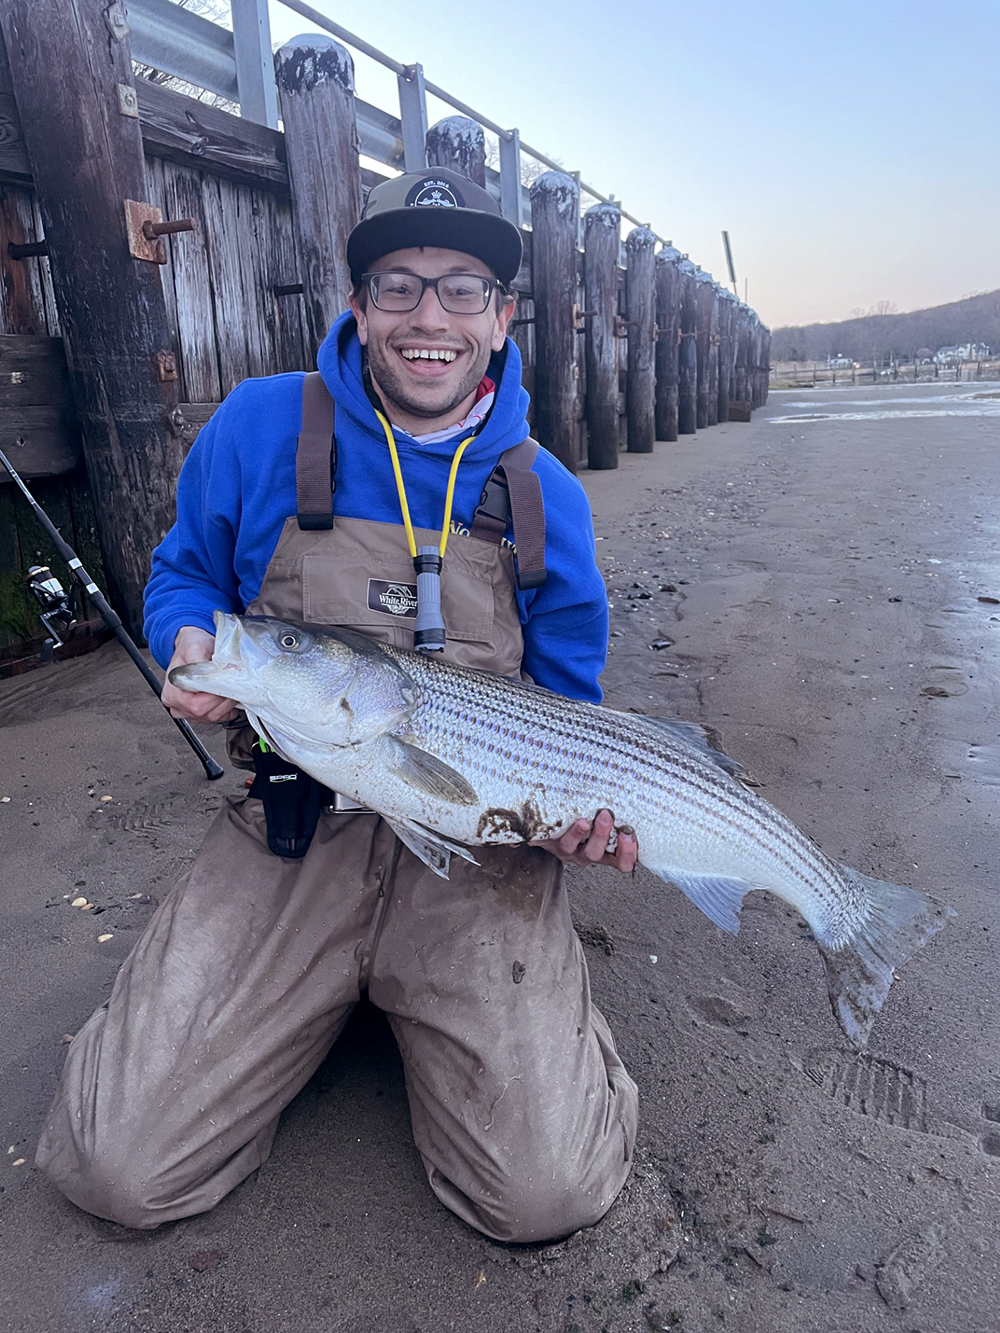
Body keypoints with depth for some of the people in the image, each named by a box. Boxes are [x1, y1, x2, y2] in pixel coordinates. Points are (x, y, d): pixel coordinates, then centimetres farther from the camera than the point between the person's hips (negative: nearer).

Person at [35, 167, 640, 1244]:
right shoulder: (260, 426, -1)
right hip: (289, 836, 1)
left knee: (549, 1192, -12)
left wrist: (571, 803, -10)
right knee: (117, 1170, -6)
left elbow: (565, 704, 10)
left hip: (478, 849, 0)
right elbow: (182, 574, 14)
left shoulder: (545, 495, 1)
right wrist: (192, 646, -9)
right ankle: (324, 997, 20)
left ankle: (410, 1004, 17)